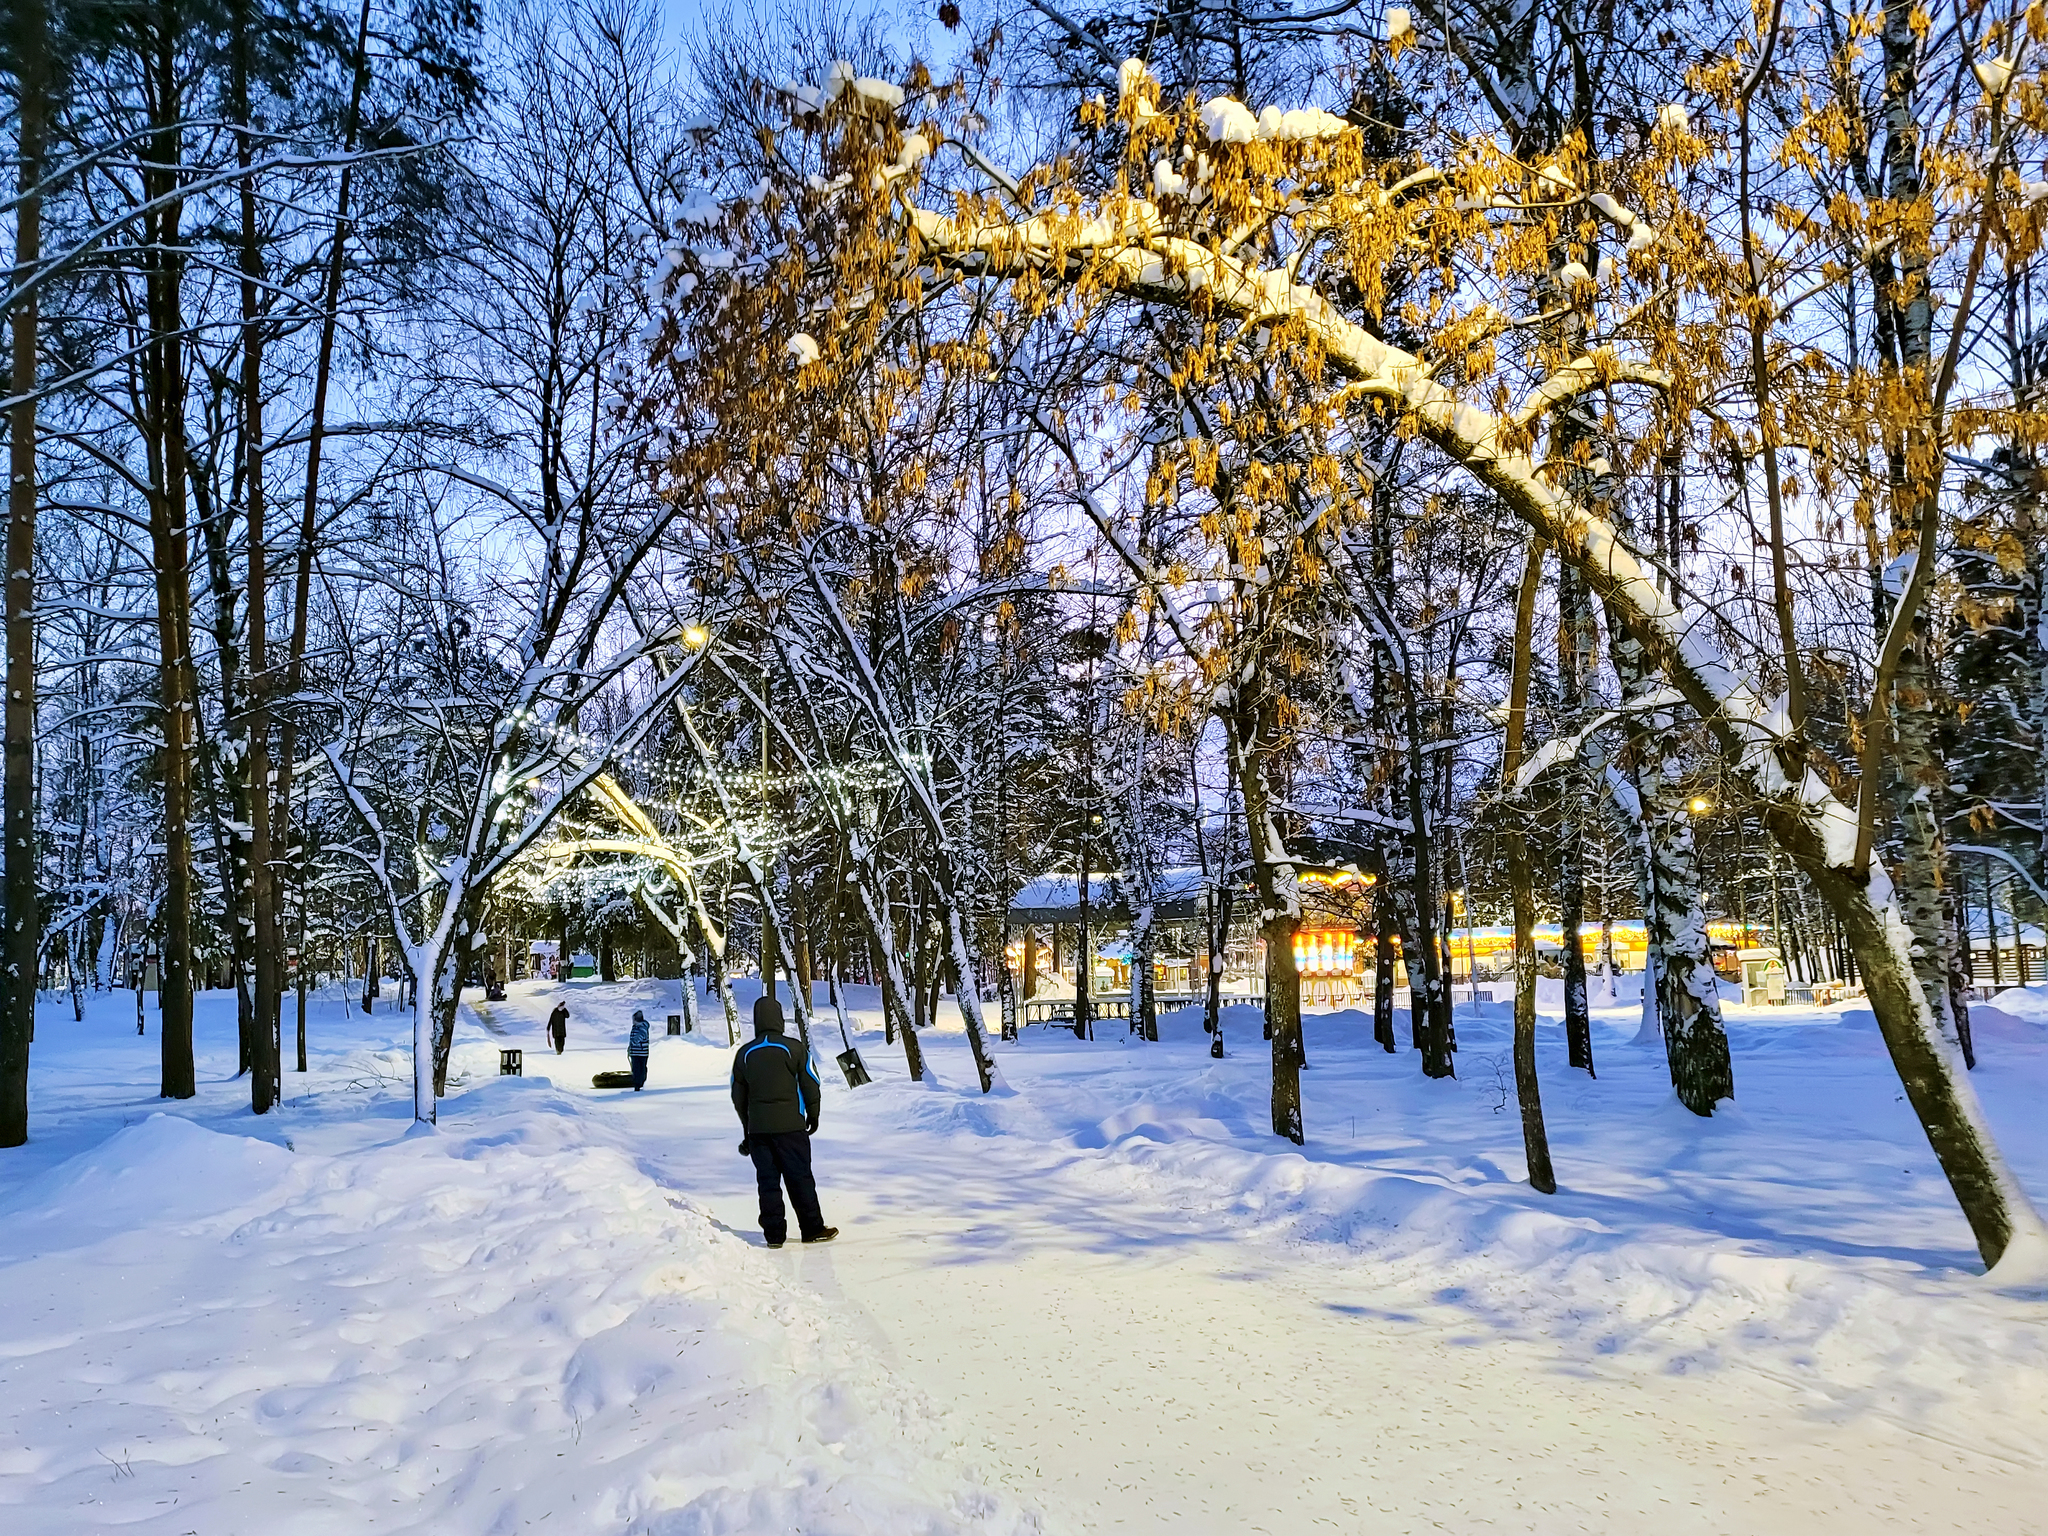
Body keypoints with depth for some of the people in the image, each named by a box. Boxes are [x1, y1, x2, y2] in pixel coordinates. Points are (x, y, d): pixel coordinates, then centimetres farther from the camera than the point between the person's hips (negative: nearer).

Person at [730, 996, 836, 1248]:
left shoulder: (744, 1054, 5)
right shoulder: (793, 1048, -6)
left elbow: (738, 1096, 13)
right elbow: (811, 1085, -2)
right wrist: (813, 1115, 13)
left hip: (757, 1130, 3)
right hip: (790, 1126, -3)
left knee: (767, 1180, 7)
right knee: (800, 1178, 4)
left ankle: (774, 1234, 8)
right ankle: (812, 1229, 11)